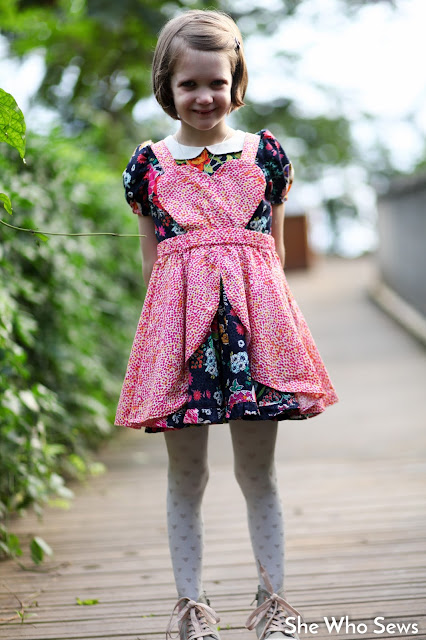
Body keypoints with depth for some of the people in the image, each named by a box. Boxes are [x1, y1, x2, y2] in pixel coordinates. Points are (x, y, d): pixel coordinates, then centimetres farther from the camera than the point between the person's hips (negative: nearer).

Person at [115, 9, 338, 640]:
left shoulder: (266, 154, 8)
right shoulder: (149, 163, 7)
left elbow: (274, 249, 14)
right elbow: (152, 259, 12)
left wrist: (262, 302, 12)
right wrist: (170, 318, 9)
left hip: (254, 313, 0)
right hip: (179, 318, 0)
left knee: (257, 473, 5)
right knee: (186, 475, 5)